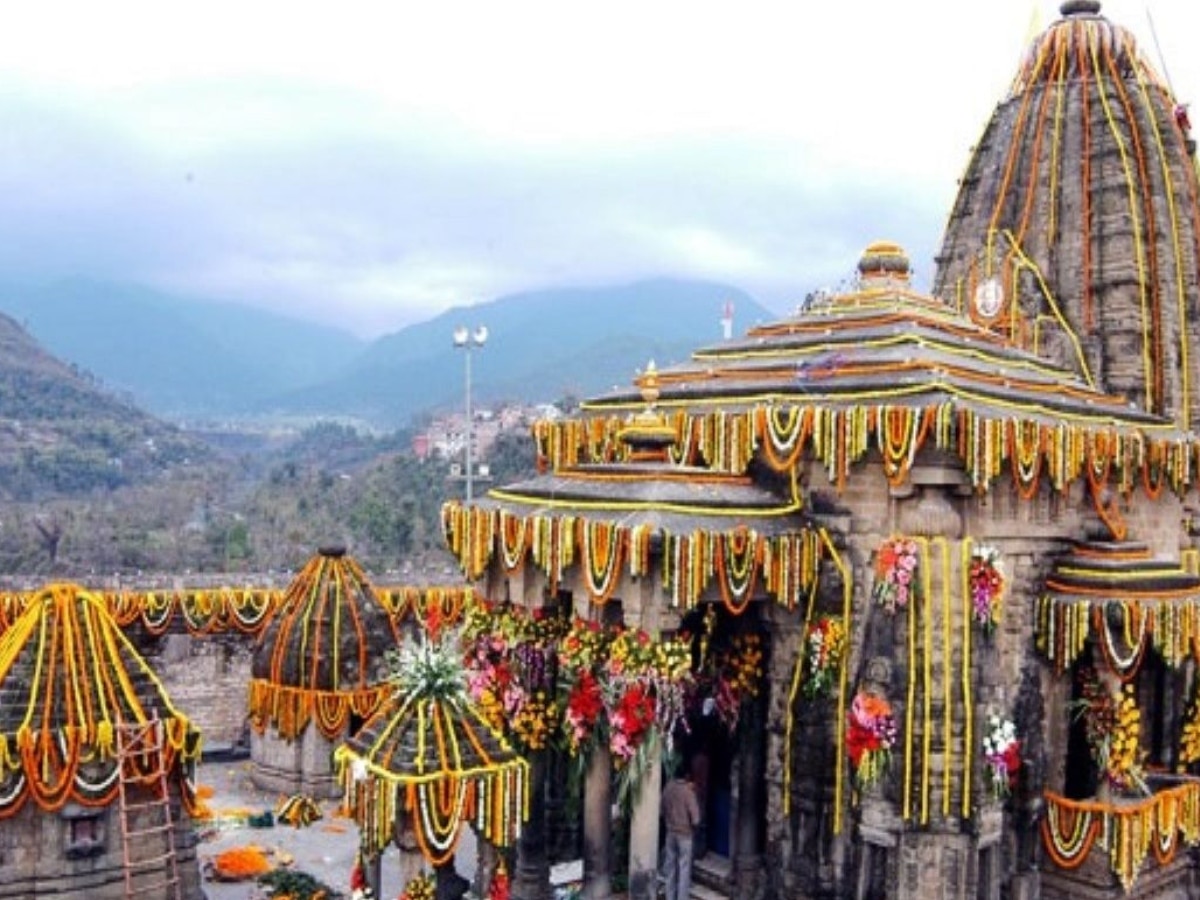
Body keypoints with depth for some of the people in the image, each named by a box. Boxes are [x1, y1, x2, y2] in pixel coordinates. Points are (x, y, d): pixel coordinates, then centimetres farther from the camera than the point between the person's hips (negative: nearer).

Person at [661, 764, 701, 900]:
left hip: (670, 833, 5)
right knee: (684, 870, 3)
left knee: (671, 867, 14)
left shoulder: (667, 788, -2)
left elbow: (662, 811, 8)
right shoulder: (688, 792, -19)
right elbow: (695, 819, -19)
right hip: (685, 834, -5)